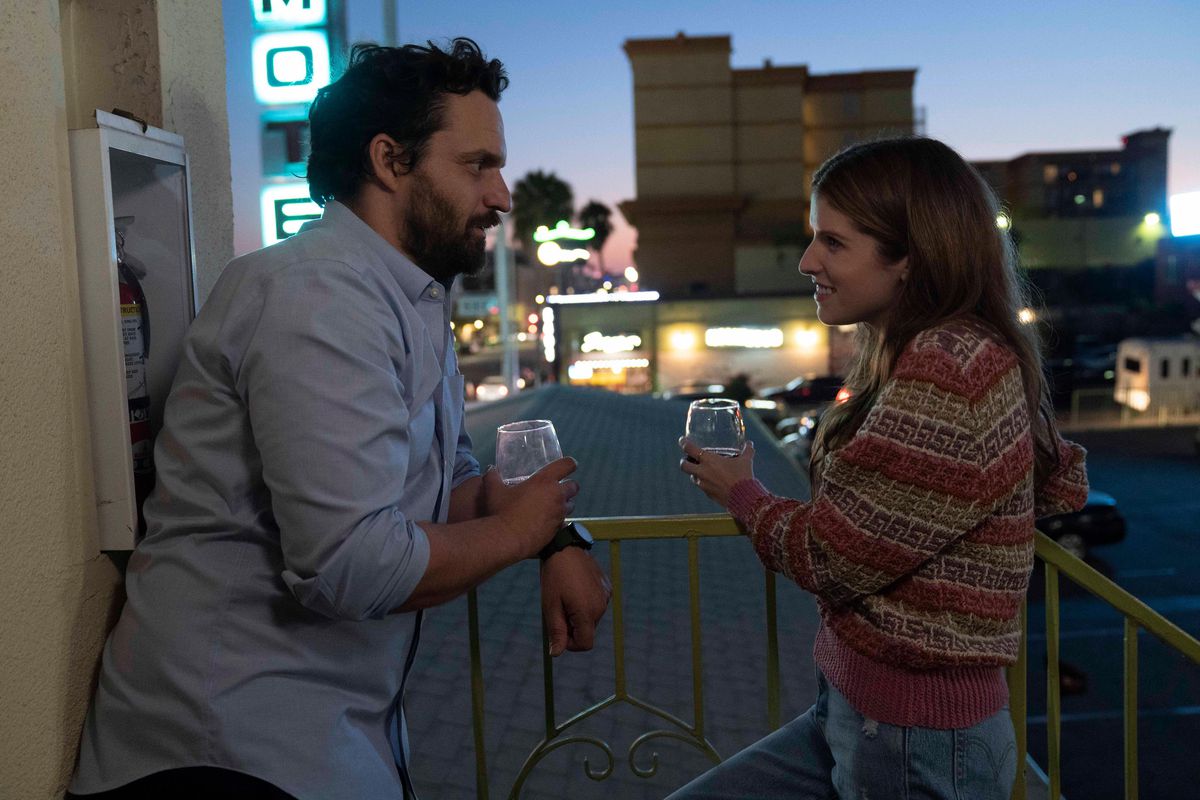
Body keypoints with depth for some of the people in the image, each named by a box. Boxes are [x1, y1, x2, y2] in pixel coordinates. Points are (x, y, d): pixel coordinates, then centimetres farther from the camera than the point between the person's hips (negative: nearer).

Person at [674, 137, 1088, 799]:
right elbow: (1060, 484, 19)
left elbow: (832, 557, -18)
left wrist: (741, 493, 0)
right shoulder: (955, 351, 6)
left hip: (914, 741, -9)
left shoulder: (950, 365, -23)